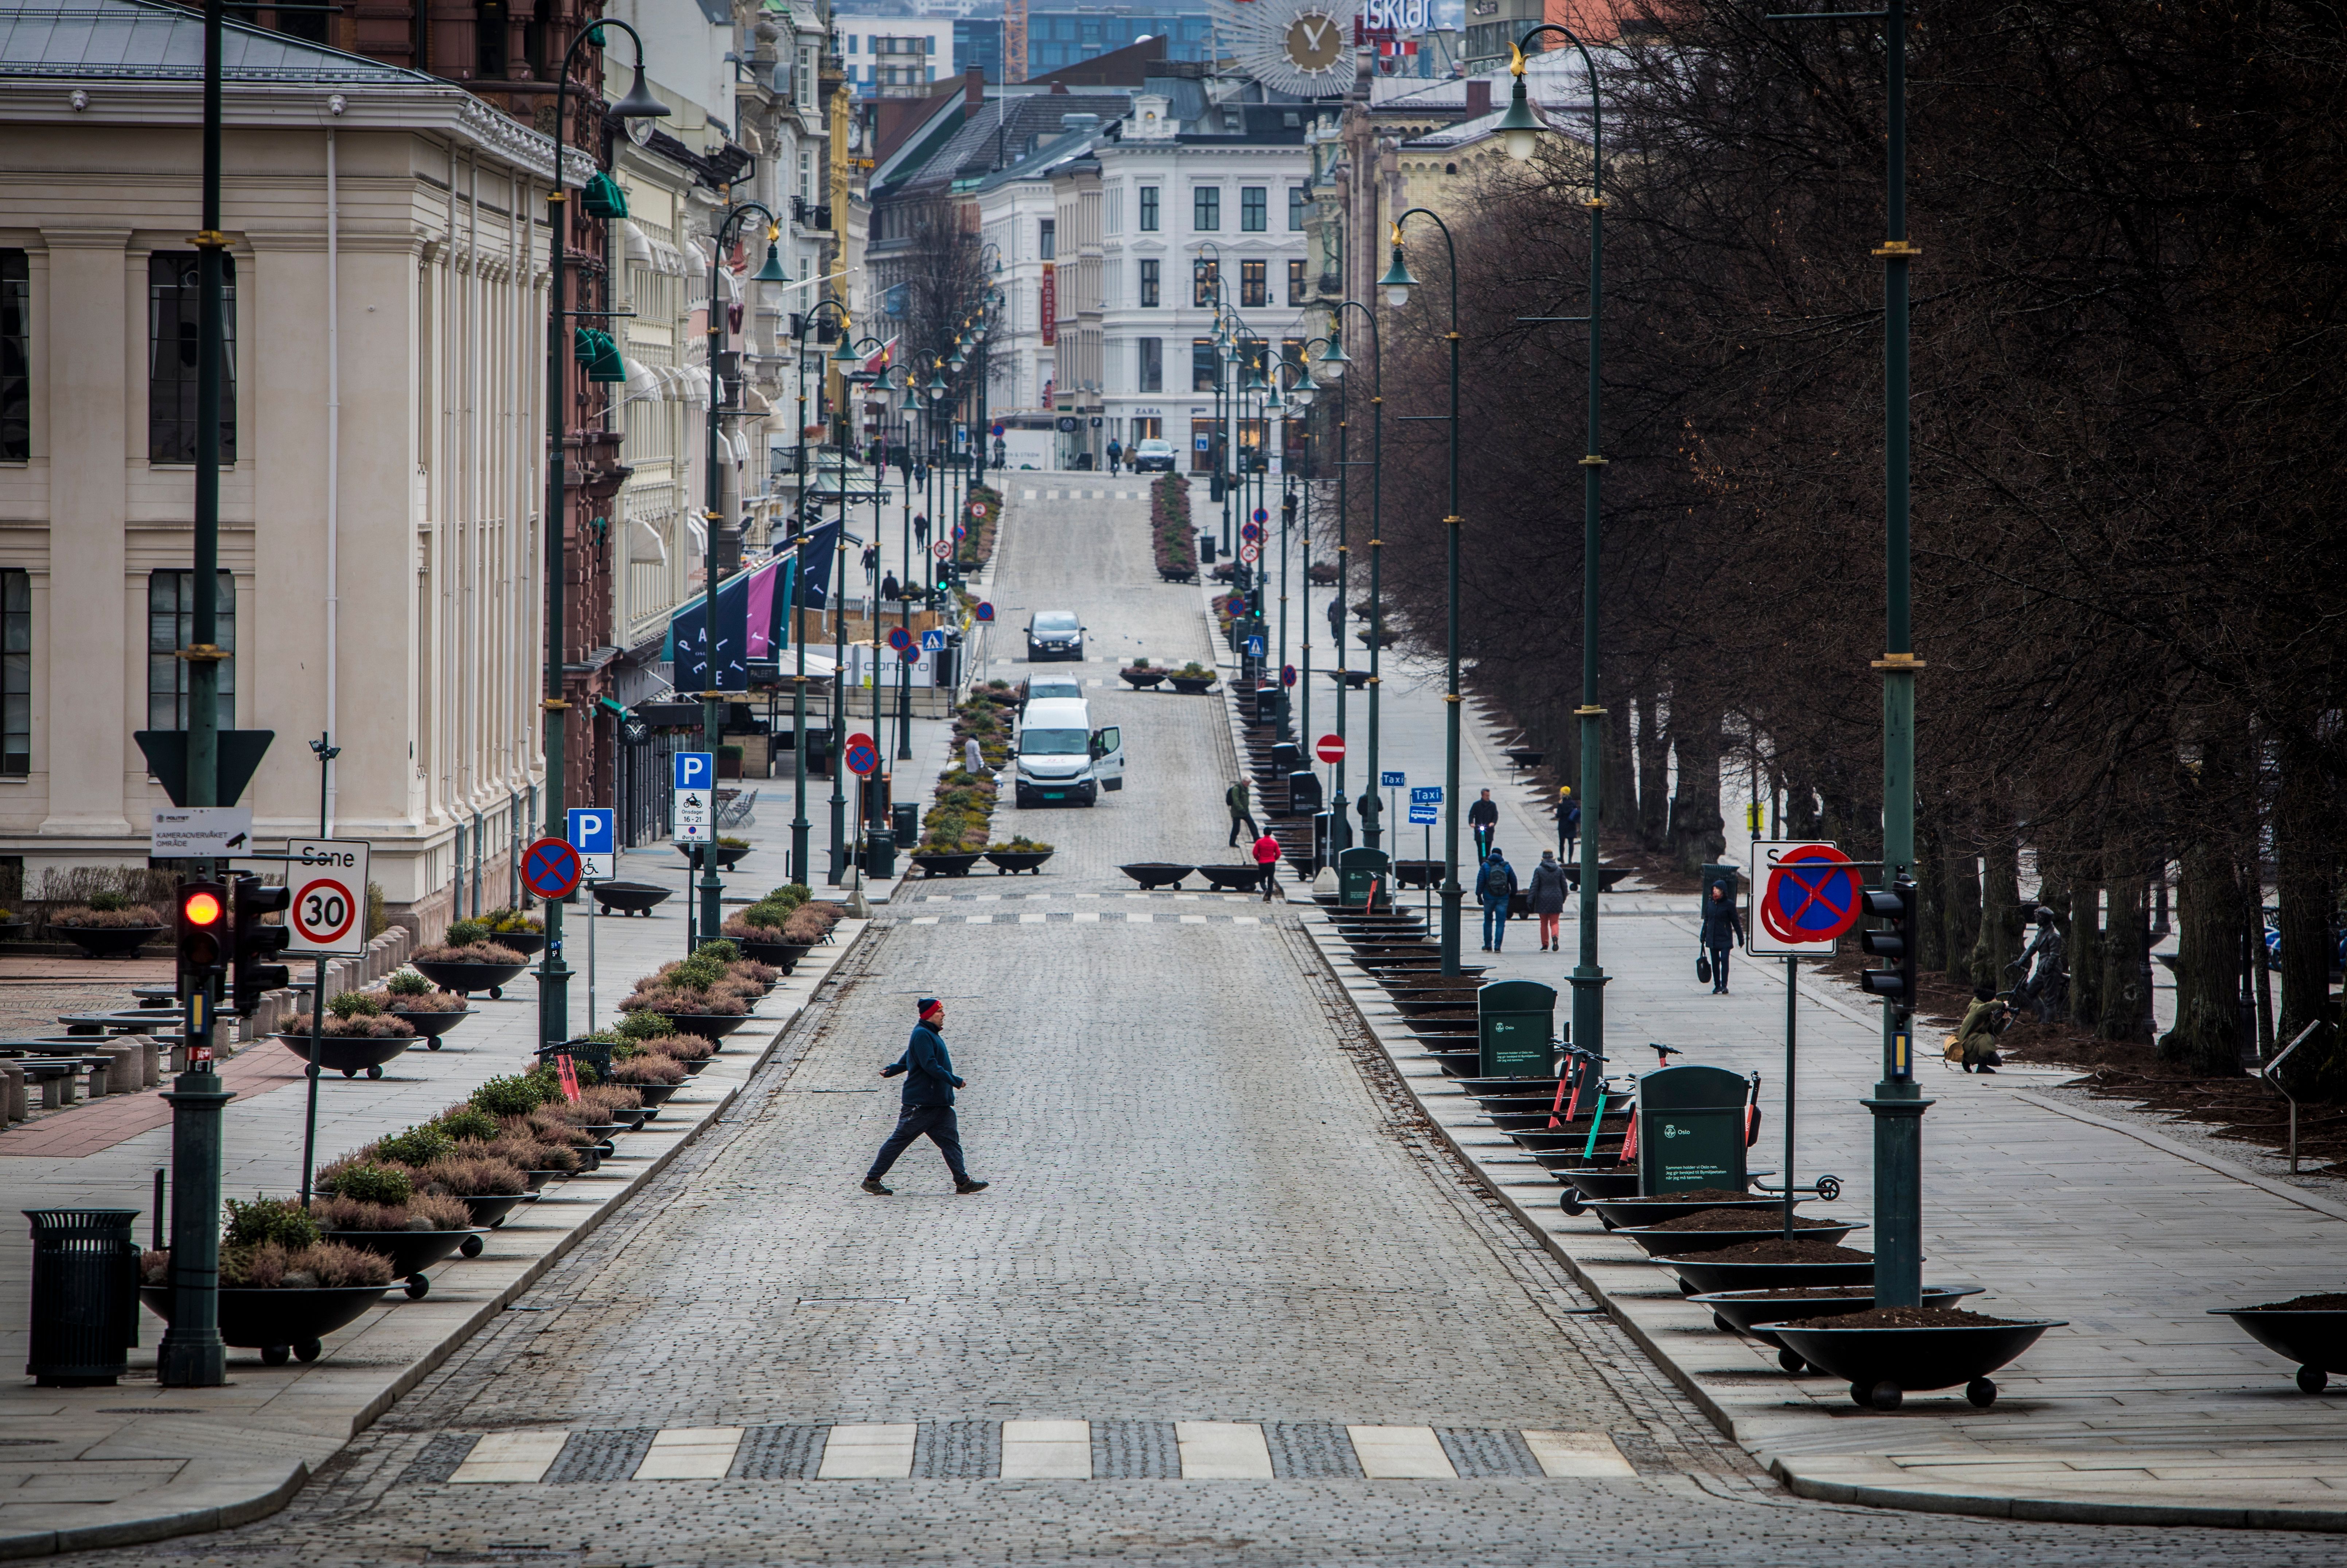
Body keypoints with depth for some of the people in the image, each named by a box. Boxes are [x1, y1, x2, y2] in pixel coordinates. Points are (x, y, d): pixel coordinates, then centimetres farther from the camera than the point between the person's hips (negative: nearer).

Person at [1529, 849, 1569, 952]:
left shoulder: (1539, 870, -4)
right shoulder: (1559, 870, 2)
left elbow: (1535, 886, -8)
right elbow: (1564, 886, 6)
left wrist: (1531, 901, -8)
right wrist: (1563, 899, 20)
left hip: (1543, 899, -1)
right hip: (1556, 900, 1)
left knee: (1544, 923, 10)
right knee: (1554, 923, 3)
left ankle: (1545, 945, 9)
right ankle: (1555, 937, -25)